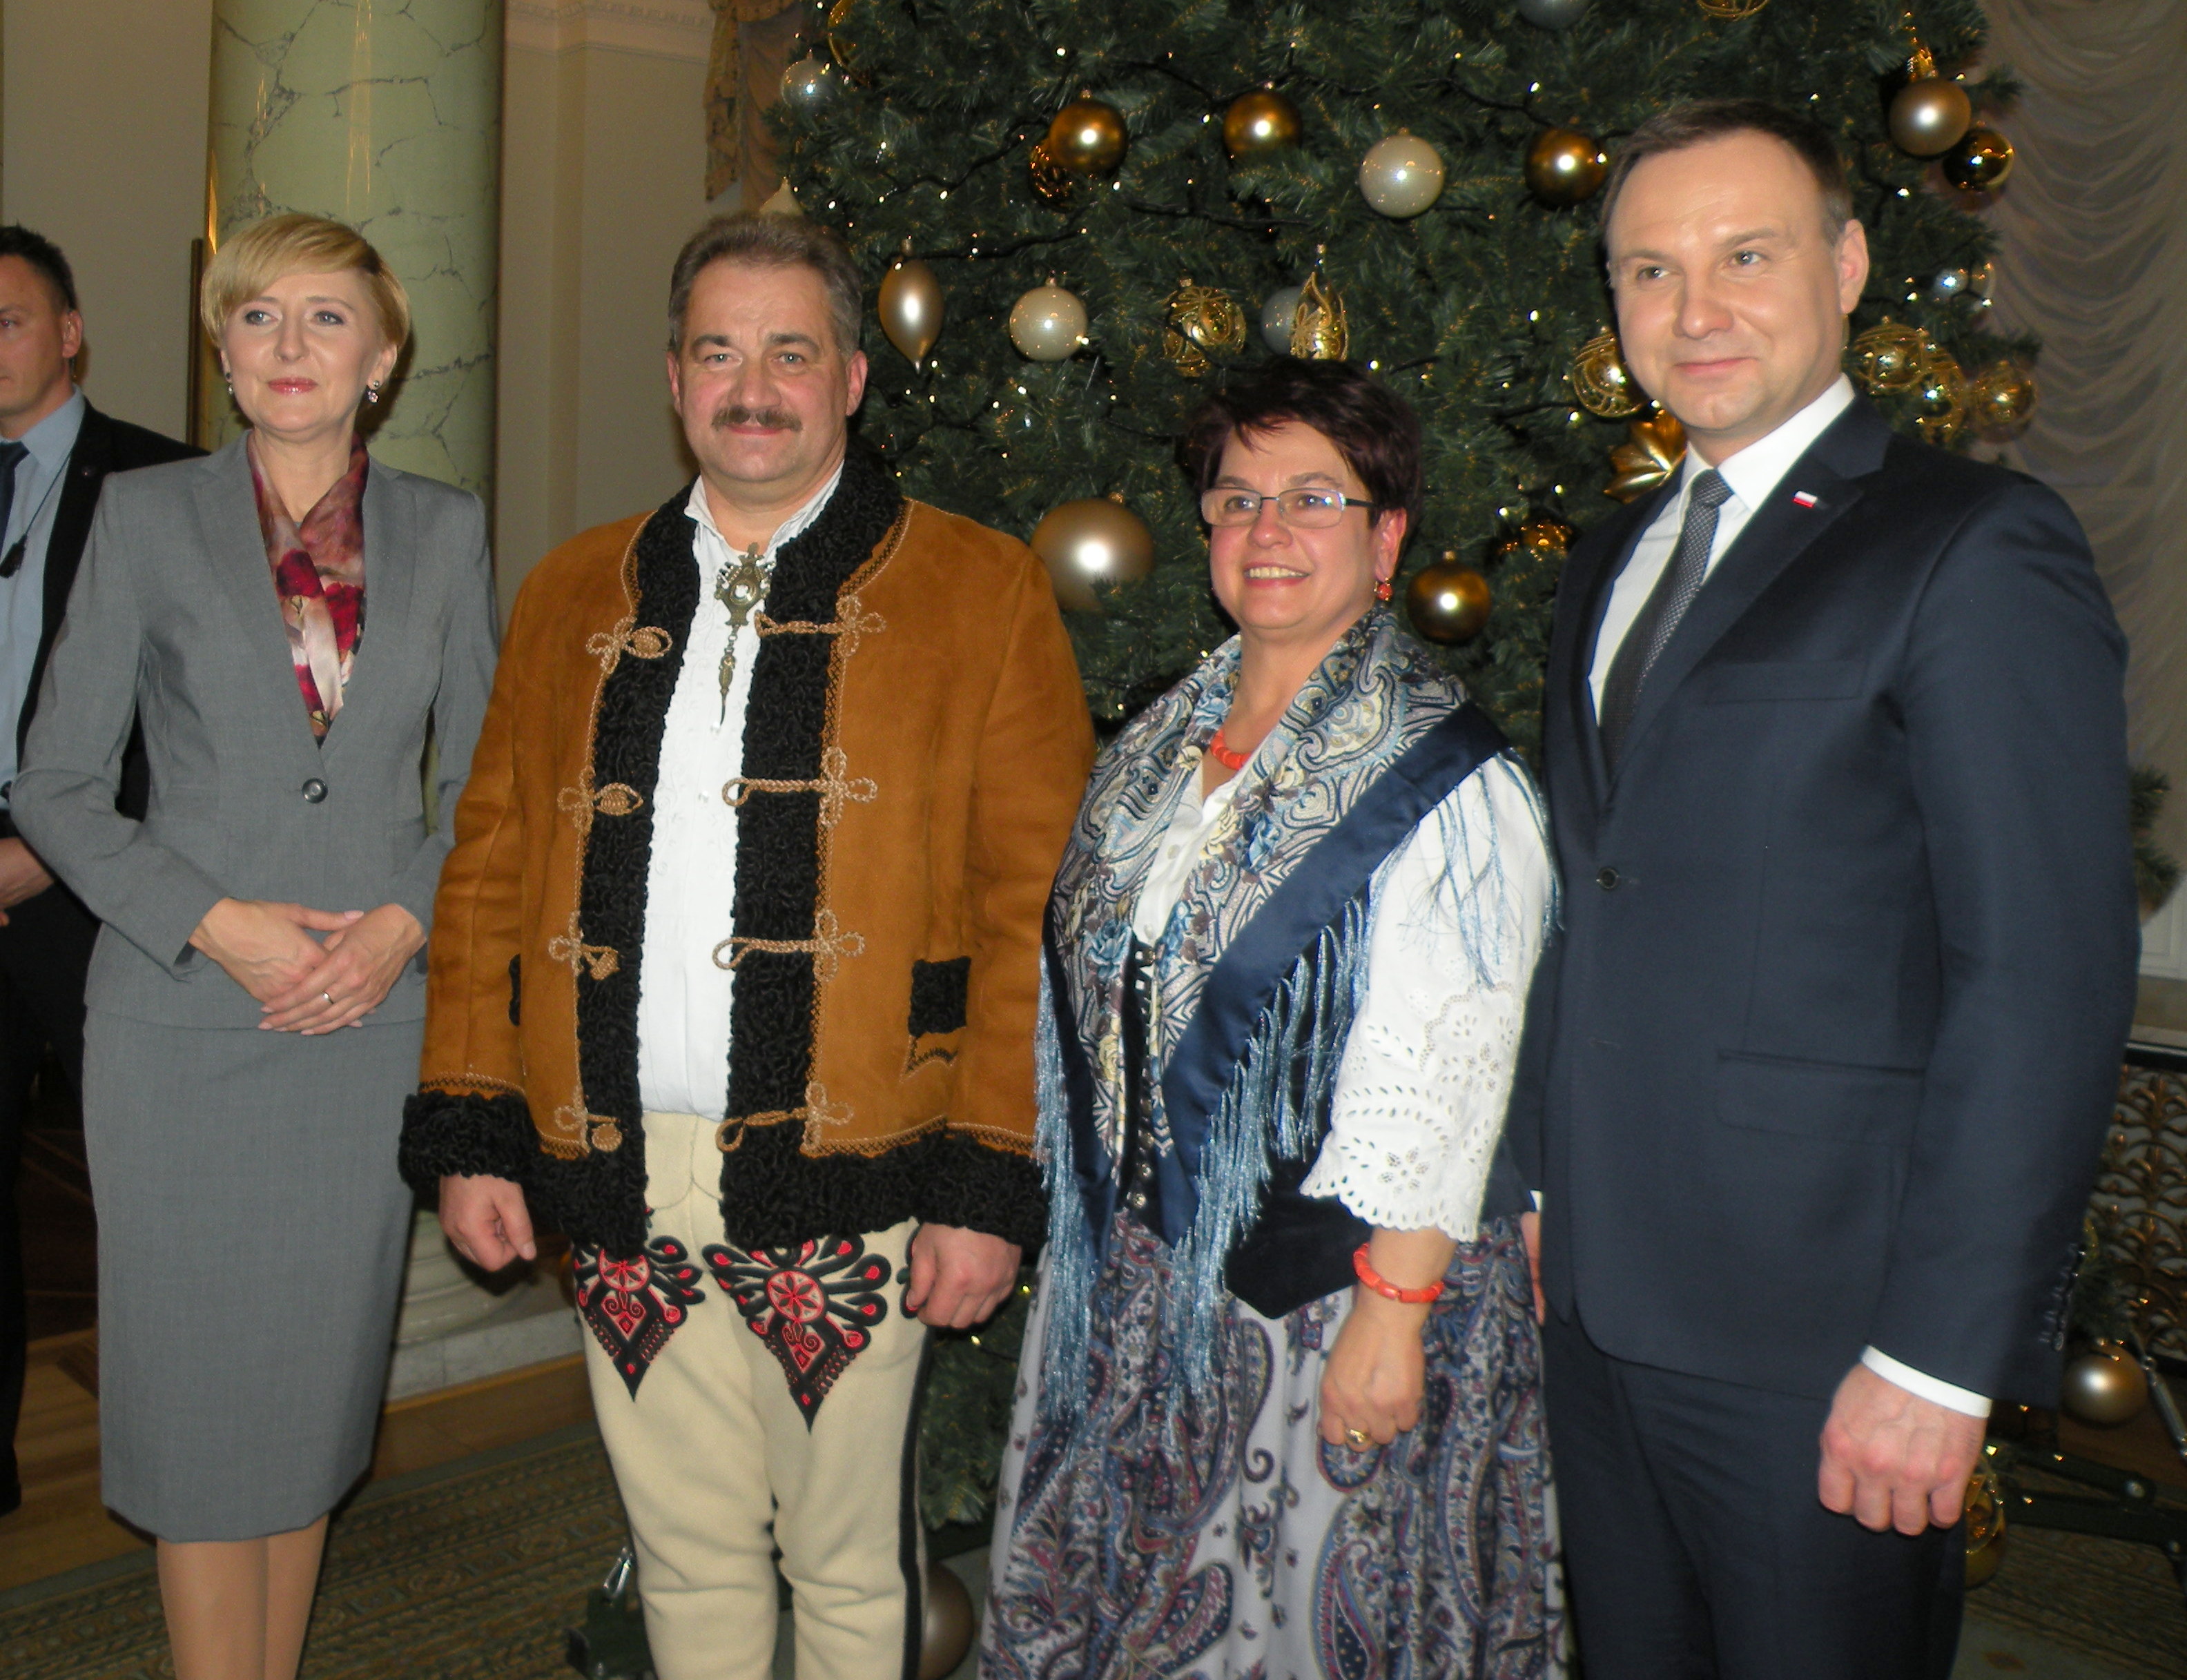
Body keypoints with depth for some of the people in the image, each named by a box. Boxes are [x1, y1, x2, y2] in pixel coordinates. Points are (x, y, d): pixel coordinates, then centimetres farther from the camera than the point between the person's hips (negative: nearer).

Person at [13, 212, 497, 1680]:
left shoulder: (445, 530, 6)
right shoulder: (147, 516, 1)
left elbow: (479, 780, 9)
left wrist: (409, 918, -7)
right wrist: (217, 924, -12)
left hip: (375, 1012, 2)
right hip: (183, 1022, -2)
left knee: (319, 1381, 12)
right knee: (201, 1394, 4)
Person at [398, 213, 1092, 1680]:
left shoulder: (982, 593, -2)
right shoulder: (576, 594, 11)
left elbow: (1036, 909, -7)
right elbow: (491, 869, 12)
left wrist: (991, 1186, -11)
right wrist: (470, 1129, 6)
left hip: (846, 1186, -3)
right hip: (621, 1185, 4)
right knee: (687, 1557, 18)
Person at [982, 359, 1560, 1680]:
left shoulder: (1450, 781, -13)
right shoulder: (1163, 743, 9)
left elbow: (1447, 1082, -17)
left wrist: (1391, 1312, -20)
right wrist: (1093, 1230, 15)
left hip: (1318, 1291, -6)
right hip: (1134, 1275, 7)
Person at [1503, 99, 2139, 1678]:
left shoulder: (1975, 546, -10)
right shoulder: (1613, 562, 14)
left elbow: (2050, 983, -16)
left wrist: (1940, 1357, -18)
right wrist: (1542, 1184, 14)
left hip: (1815, 1338, -7)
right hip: (1603, 1306, 7)